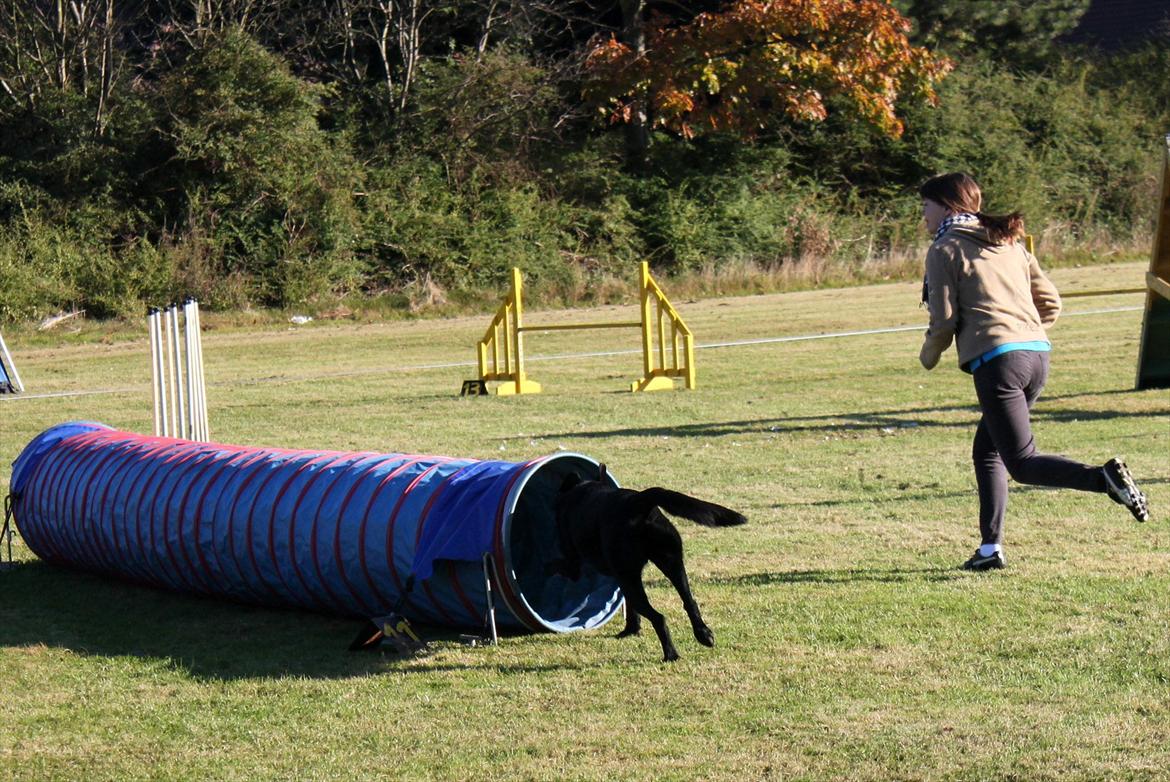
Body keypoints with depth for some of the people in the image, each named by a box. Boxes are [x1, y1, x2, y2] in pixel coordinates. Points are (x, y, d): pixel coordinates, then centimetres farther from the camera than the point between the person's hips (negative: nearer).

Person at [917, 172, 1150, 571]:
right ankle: (990, 547, 13)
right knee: (986, 451, 19)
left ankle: (1105, 478, -31)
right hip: (1038, 353, 8)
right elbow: (1050, 303, 19)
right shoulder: (1010, 243, 20)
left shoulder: (945, 250, 0)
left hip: (997, 360, -8)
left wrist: (929, 355, 15)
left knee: (1022, 462, -7)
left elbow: (944, 320, -4)